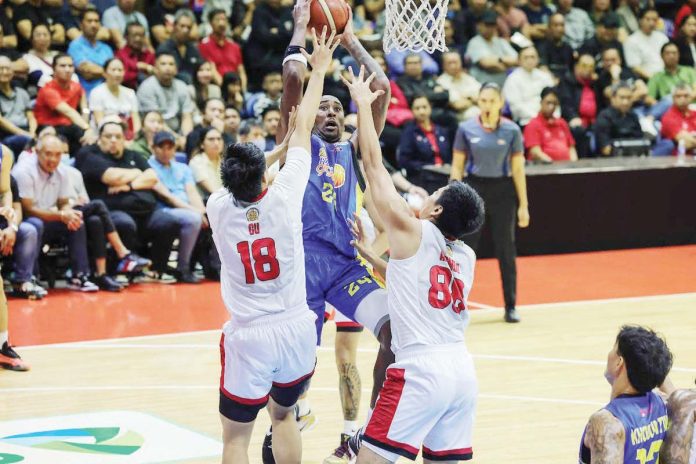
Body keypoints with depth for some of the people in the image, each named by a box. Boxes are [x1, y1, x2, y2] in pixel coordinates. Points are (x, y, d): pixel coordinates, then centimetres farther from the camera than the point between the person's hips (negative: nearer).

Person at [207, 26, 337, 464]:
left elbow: (236, 183, 19)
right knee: (284, 415, 24)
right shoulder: (284, 197, -10)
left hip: (248, 337, -1)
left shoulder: (218, 208, -7)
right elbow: (303, 129, 1)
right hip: (296, 329, 1)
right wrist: (319, 68, 11)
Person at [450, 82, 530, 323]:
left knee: (506, 250, 5)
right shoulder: (466, 129, -2)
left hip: (503, 191, 0)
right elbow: (457, 167, 2)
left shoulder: (511, 131, -3)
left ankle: (510, 307, 15)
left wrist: (523, 205, -3)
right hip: (474, 188, 0)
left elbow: (518, 169, -1)